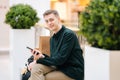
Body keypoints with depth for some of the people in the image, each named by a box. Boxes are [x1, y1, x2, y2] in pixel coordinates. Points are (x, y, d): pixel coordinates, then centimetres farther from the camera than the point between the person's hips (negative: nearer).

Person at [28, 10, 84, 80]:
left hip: (73, 73, -7)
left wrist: (39, 60, -14)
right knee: (35, 67, -14)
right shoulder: (52, 38, 12)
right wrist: (42, 56, -8)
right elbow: (54, 58, 11)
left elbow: (60, 59, -19)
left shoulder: (69, 34, -13)